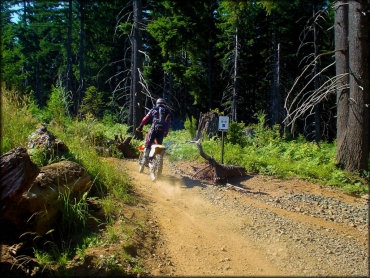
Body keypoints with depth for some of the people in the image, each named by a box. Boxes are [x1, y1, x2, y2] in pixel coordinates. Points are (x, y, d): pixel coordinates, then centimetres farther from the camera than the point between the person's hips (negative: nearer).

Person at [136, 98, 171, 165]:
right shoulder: (167, 112, 22)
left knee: (148, 143, 5)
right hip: (162, 130, 2)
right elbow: (168, 123, 17)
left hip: (154, 128, -2)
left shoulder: (154, 109, 18)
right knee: (159, 145, 14)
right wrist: (166, 133, 21)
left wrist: (140, 126, 11)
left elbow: (146, 118, 10)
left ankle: (145, 159, -4)